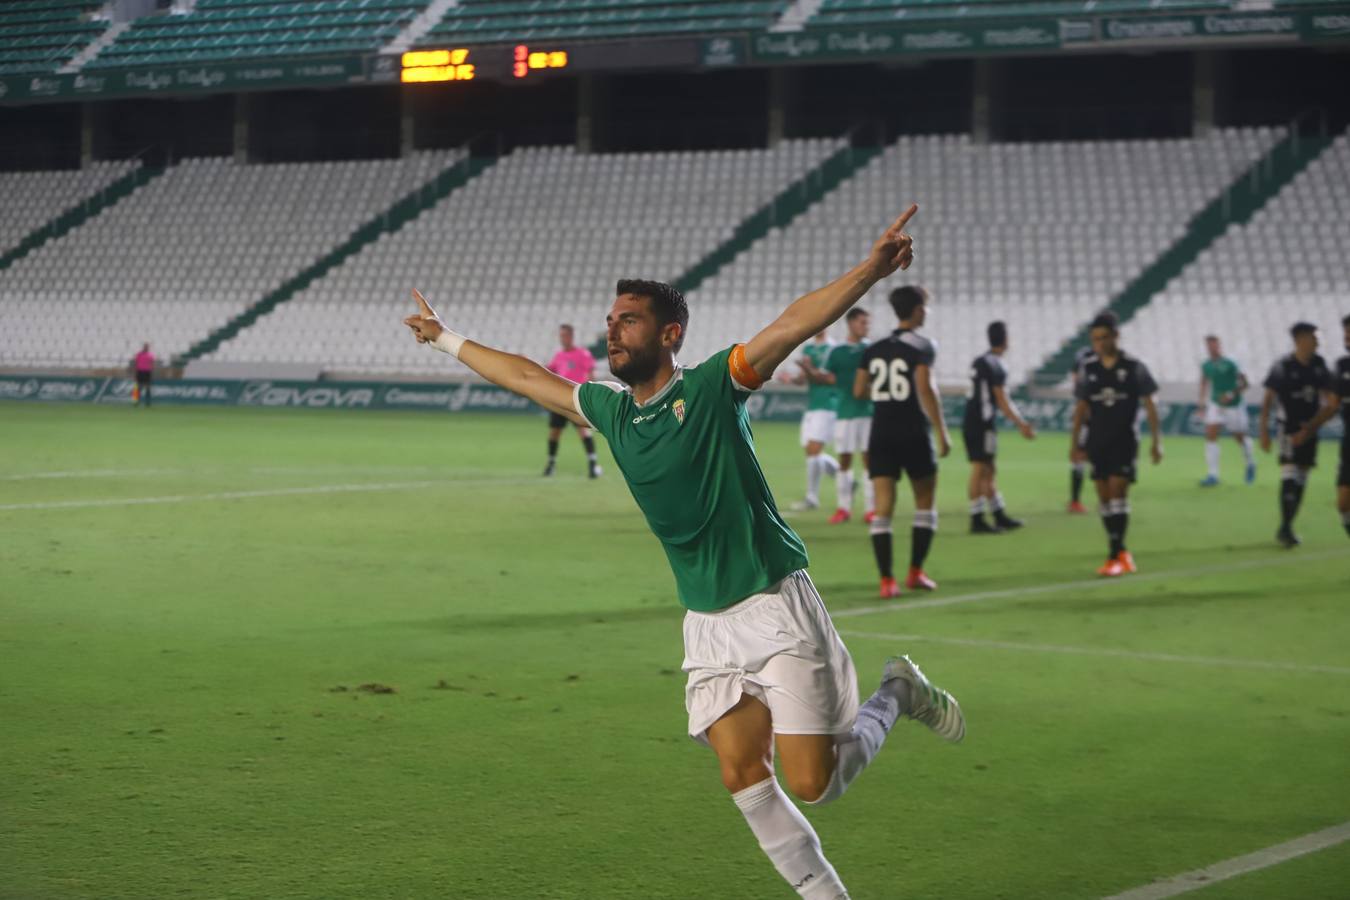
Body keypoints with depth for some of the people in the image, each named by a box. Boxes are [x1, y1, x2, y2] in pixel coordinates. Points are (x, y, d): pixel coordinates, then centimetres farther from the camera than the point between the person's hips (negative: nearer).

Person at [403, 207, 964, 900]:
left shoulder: (712, 387, -10)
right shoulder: (609, 408, 8)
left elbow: (794, 323, -24)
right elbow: (527, 376, 24)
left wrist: (869, 271, -37)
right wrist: (445, 339, 33)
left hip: (776, 608, -6)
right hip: (707, 624, 6)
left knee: (812, 782, -7)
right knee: (742, 776, -5)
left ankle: (896, 695, 20)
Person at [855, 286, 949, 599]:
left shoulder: (874, 349, 11)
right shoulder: (922, 346, -6)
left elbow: (859, 391, 11)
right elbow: (925, 388, -18)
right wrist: (942, 432, -16)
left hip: (881, 435, 4)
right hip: (914, 435, -4)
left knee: (883, 507, 0)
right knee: (925, 504, 13)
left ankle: (886, 581, -8)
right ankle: (915, 573, 12)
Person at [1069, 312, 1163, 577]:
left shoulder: (1134, 367, -4)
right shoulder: (1088, 369, 5)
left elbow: (1149, 404, -1)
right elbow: (1082, 406, 12)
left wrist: (1156, 440, -4)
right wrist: (1074, 440, 10)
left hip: (1124, 441, -4)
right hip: (1097, 442, 4)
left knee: (1118, 493, -13)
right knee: (1104, 497, 5)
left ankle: (1115, 556, -13)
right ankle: (1120, 553, 16)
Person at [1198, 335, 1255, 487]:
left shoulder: (1230, 365, -18)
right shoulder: (1206, 366, -3)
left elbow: (1244, 383, -12)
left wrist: (1231, 394, -25)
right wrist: (1202, 399, 9)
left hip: (1233, 406, -4)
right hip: (1215, 405, 4)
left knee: (1240, 438, 11)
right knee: (1210, 436, -13)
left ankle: (1251, 464, 42)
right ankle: (1213, 475, -11)